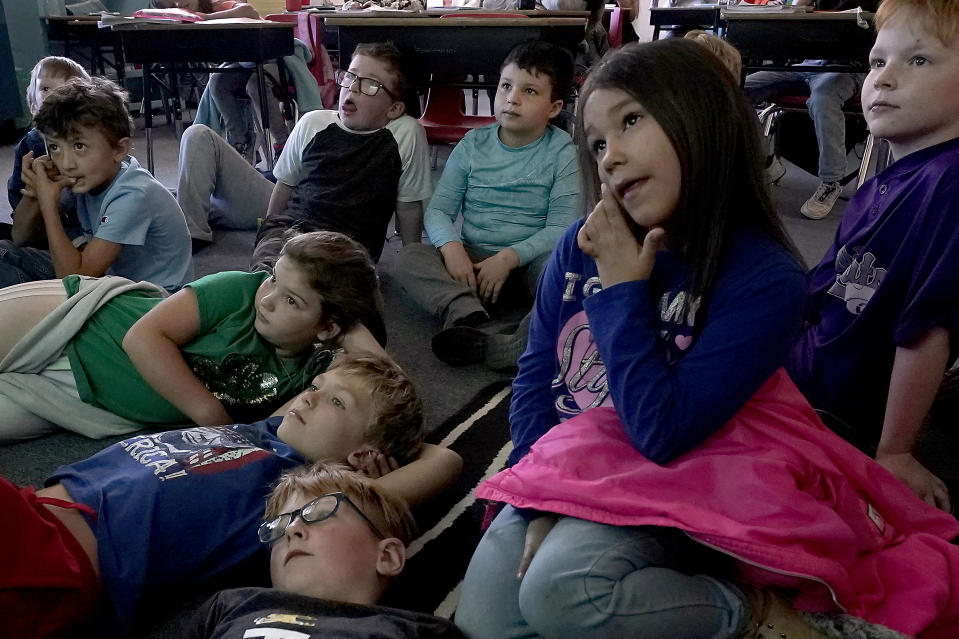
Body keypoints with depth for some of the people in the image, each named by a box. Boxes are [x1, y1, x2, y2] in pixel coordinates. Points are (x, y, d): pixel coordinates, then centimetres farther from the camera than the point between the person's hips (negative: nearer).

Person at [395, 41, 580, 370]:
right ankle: (473, 319, -45)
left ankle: (515, 346, -50)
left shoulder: (563, 152, -3)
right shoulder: (473, 145, 5)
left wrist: (510, 257, -23)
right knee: (410, 257, -22)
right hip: (473, 259, 3)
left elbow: (561, 227, -10)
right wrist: (451, 246, -20)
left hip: (531, 259, -2)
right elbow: (438, 209, 2)